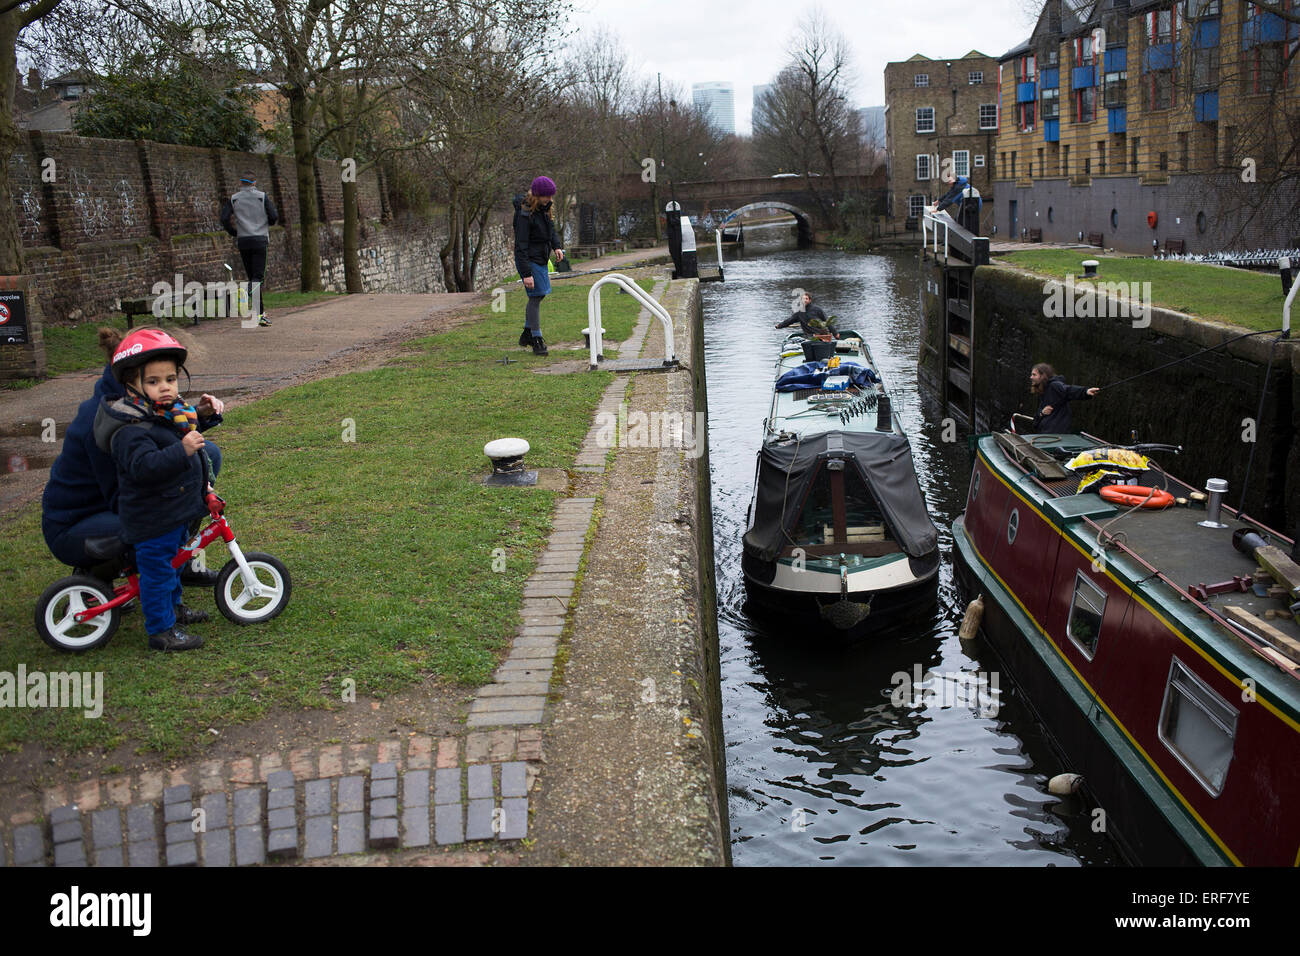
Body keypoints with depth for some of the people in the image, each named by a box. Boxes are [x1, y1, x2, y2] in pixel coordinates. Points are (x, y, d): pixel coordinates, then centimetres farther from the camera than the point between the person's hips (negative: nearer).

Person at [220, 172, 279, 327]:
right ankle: (258, 314, -21)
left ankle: (260, 311, 13)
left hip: (243, 240, 2)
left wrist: (234, 233, 14)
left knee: (252, 276, 11)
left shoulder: (233, 199, 7)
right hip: (259, 240, -2)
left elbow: (224, 219, -1)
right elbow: (274, 217, -1)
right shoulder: (262, 197, 2)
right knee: (257, 276, -8)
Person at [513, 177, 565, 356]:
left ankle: (526, 334, 31)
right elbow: (521, 246, -22)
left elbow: (551, 230, 22)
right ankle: (536, 341, 1)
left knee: (538, 295, 16)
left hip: (541, 260, 9)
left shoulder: (544, 209, 6)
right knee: (536, 297, -7)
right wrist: (526, 273, -24)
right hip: (529, 261, -9)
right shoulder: (525, 214, -21)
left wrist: (556, 246, 3)